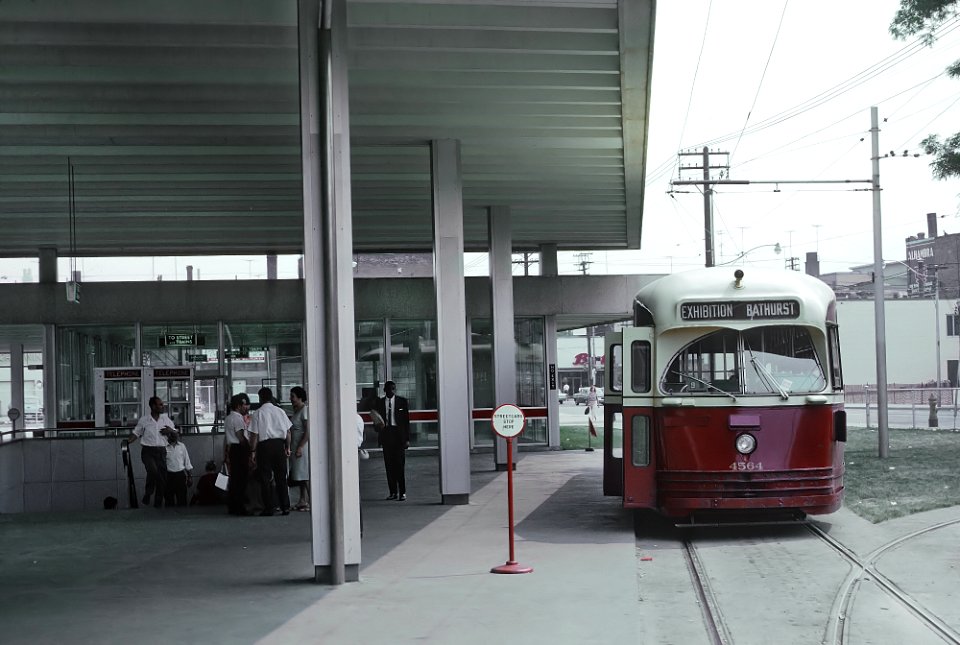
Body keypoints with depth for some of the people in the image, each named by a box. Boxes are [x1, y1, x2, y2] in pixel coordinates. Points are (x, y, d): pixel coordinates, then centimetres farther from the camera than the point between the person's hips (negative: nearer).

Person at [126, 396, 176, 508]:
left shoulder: (165, 418, 10)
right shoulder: (144, 420, 2)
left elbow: (176, 432, 17)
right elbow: (136, 433, 7)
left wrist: (171, 430, -5)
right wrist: (128, 441, -9)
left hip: (161, 451, 3)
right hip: (148, 450, -3)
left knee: (163, 477, 0)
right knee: (153, 470, -29)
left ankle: (158, 503, 11)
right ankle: (147, 494, -8)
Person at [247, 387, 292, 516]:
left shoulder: (258, 413, -5)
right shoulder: (280, 411, 7)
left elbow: (254, 434, -8)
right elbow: (288, 432, 8)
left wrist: (252, 451, -3)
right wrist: (288, 447, 16)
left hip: (265, 445, -4)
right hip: (279, 445, 4)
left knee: (265, 478, 3)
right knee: (281, 477, 9)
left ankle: (269, 508, 1)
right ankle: (285, 507, 7)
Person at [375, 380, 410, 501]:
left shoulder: (402, 401, 3)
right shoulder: (380, 403, 9)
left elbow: (406, 420, 2)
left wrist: (407, 439, -4)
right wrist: (379, 437, 3)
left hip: (399, 434, -3)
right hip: (386, 434, 3)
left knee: (400, 464, -7)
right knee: (389, 465, 4)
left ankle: (402, 493, -5)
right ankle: (393, 492, 10)